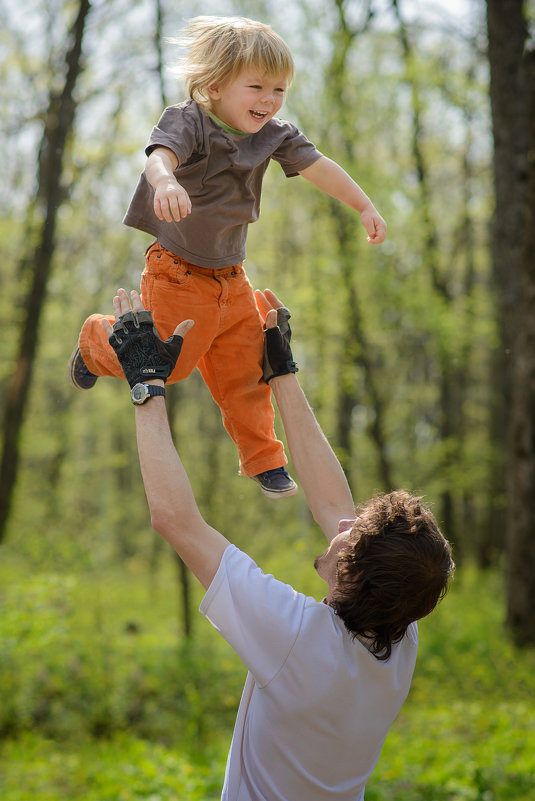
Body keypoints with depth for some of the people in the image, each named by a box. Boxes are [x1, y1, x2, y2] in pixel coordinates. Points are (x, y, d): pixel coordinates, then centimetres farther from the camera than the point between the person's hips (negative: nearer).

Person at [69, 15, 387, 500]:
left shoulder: (274, 135, -3)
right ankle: (99, 341, 34)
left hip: (231, 277, 6)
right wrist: (166, 180, -65)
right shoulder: (187, 121, -22)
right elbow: (161, 153, -42)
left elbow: (319, 167, 5)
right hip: (177, 274, -5)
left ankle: (263, 458, 26)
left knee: (246, 371, 10)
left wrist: (365, 207, 2)